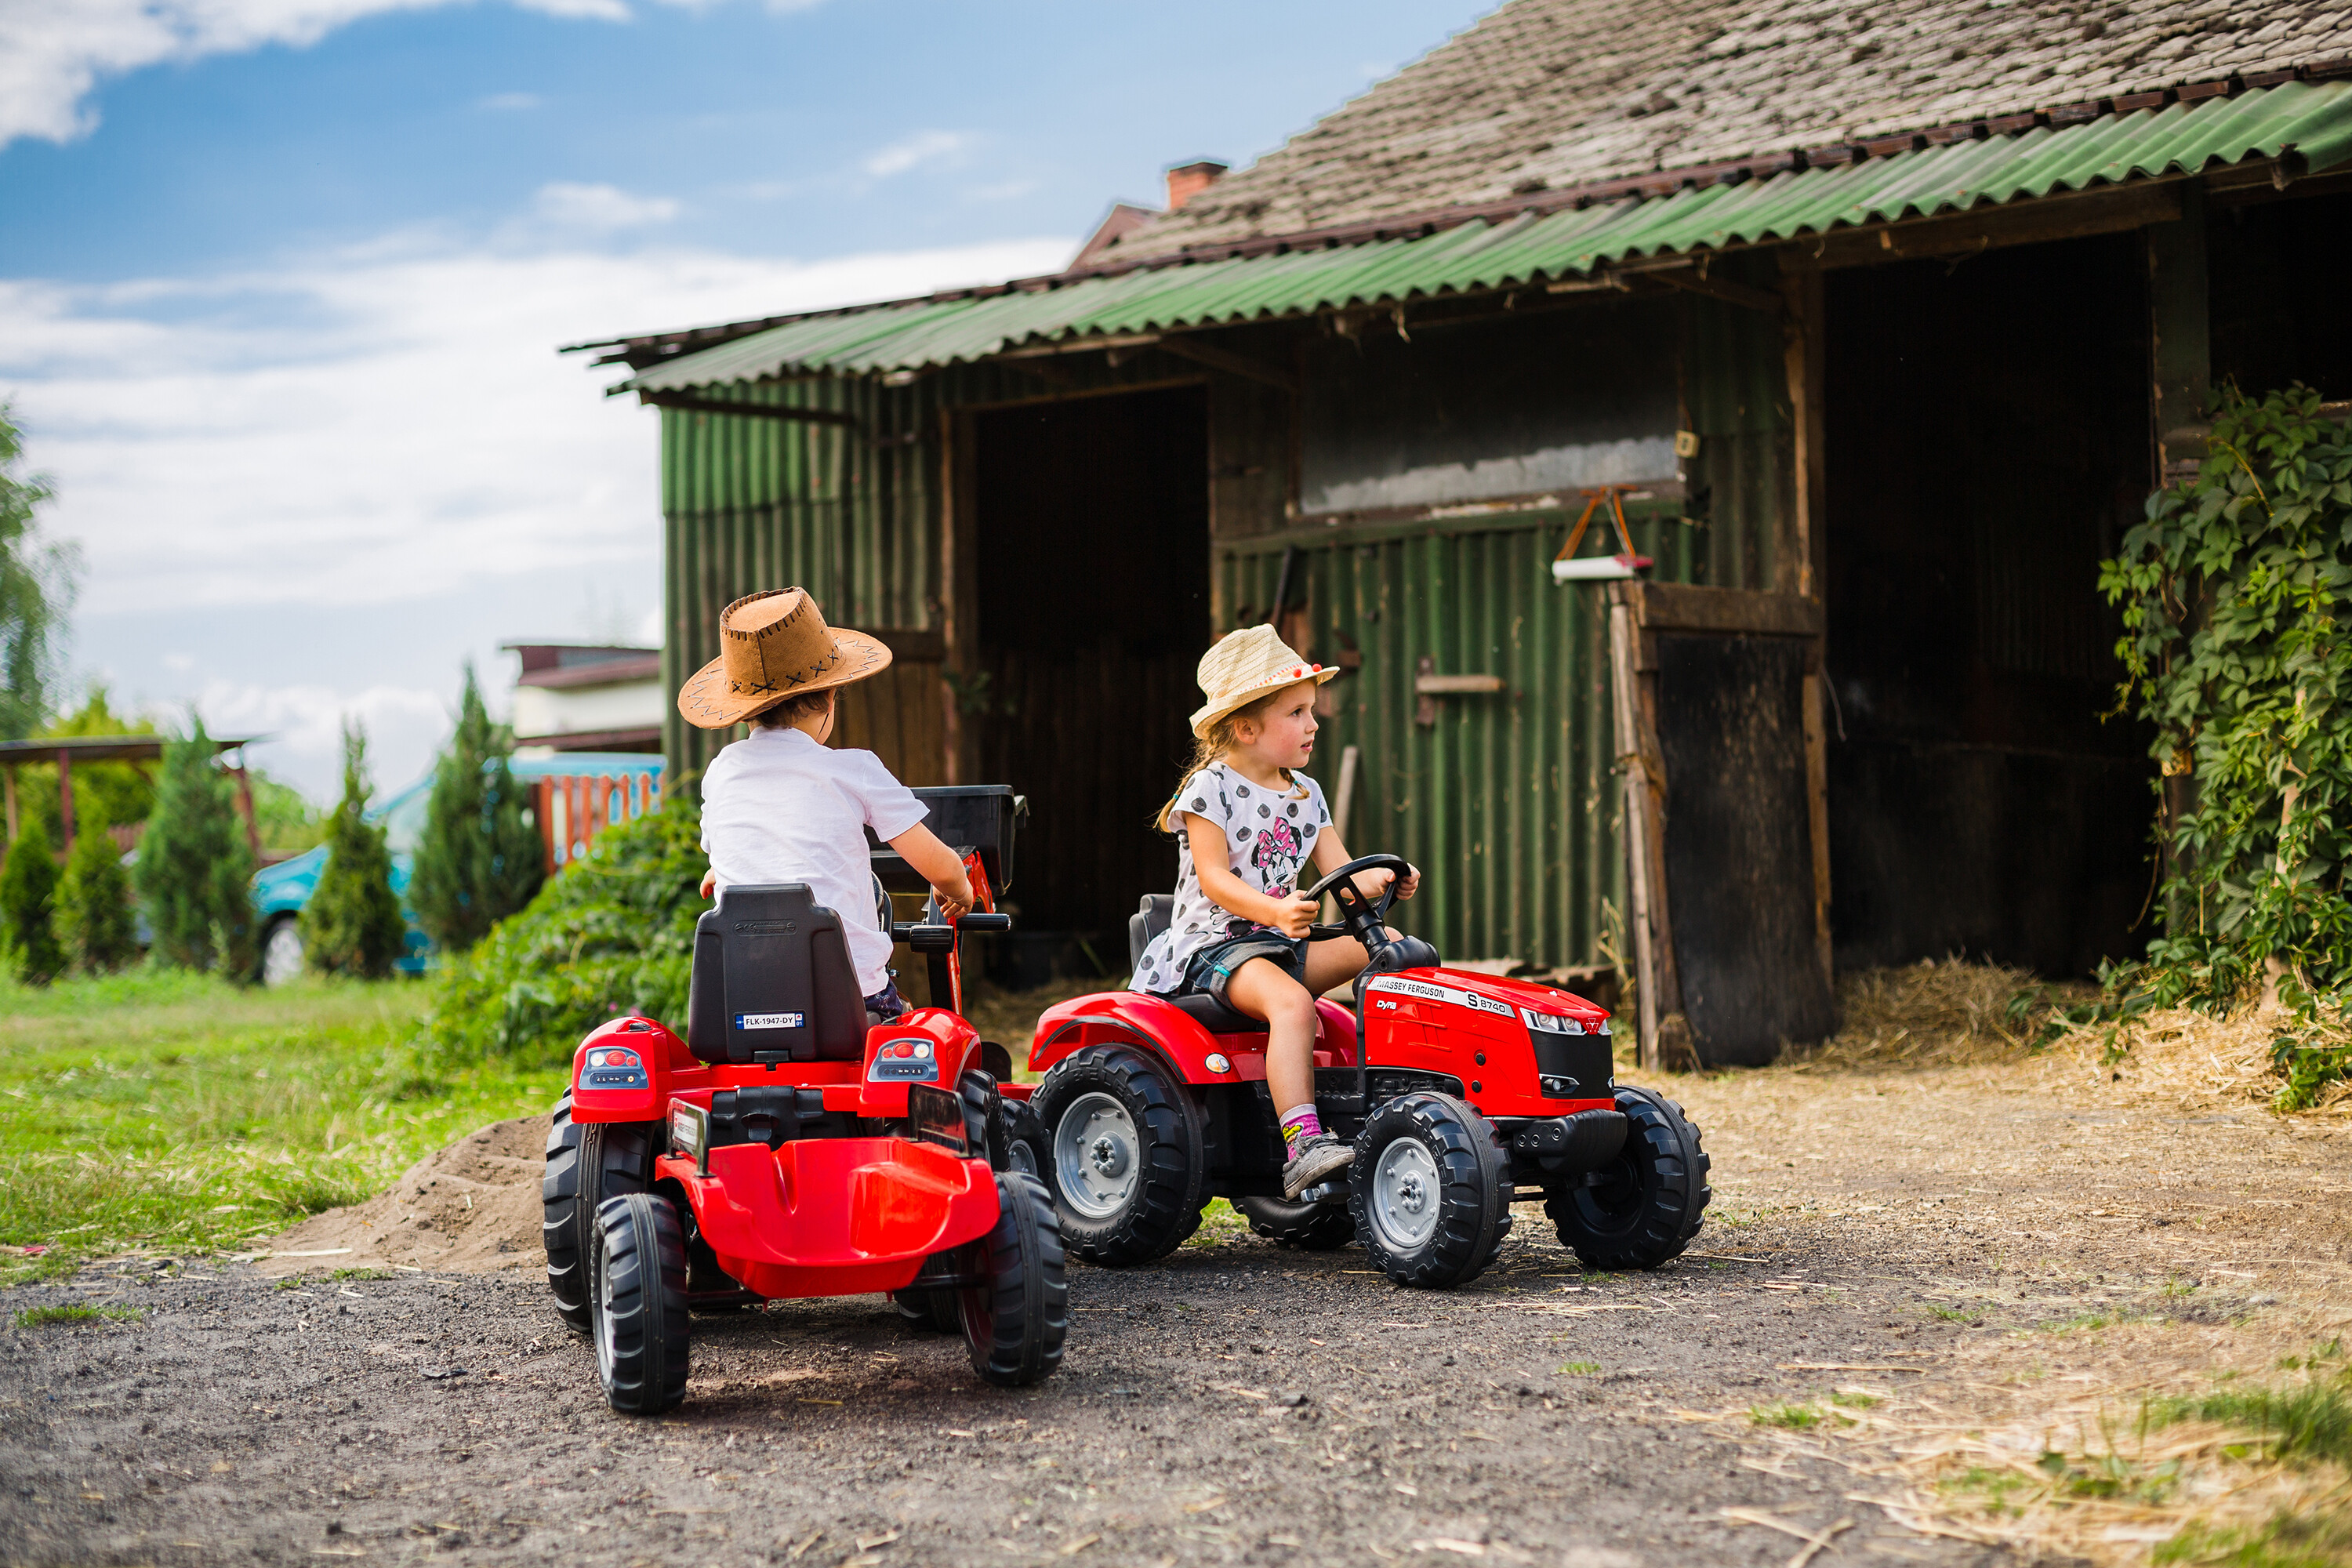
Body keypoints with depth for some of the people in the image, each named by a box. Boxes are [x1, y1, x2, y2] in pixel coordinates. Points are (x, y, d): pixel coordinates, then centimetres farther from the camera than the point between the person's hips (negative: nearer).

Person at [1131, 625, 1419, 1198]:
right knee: (1291, 1001, -36)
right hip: (1214, 942, -7)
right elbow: (1214, 878, -16)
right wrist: (1274, 911, -33)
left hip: (1281, 939, 8)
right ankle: (1303, 1145, -44)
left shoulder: (1305, 794, 15)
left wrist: (1382, 881, -15)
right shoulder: (1210, 788, -7)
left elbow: (1340, 872, 8)